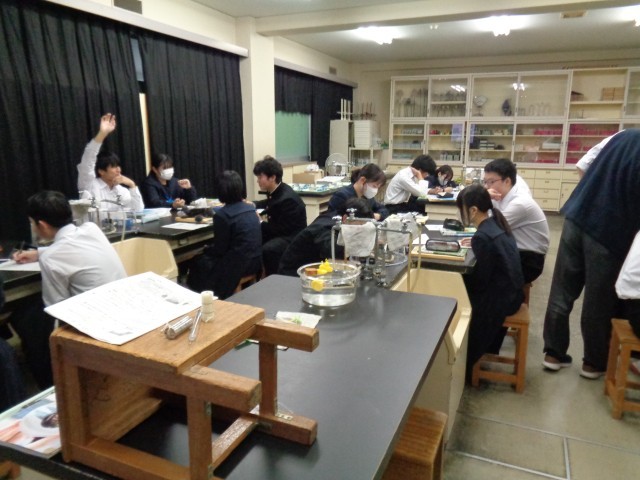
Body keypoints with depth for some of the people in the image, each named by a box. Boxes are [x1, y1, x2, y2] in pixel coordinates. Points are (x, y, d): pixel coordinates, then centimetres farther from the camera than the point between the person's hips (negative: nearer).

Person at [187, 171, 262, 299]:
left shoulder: (222, 215, -17)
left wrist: (206, 249, 10)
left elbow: (220, 249, -12)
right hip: (255, 261, 7)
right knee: (208, 256, 26)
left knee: (197, 262, 16)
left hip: (238, 265, -7)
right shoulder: (250, 208, 4)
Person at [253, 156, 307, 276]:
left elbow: (281, 229, -24)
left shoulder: (287, 199, -25)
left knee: (268, 249, -35)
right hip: (280, 232, 9)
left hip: (292, 237, -9)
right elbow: (269, 204, 27)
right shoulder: (275, 191, 2)